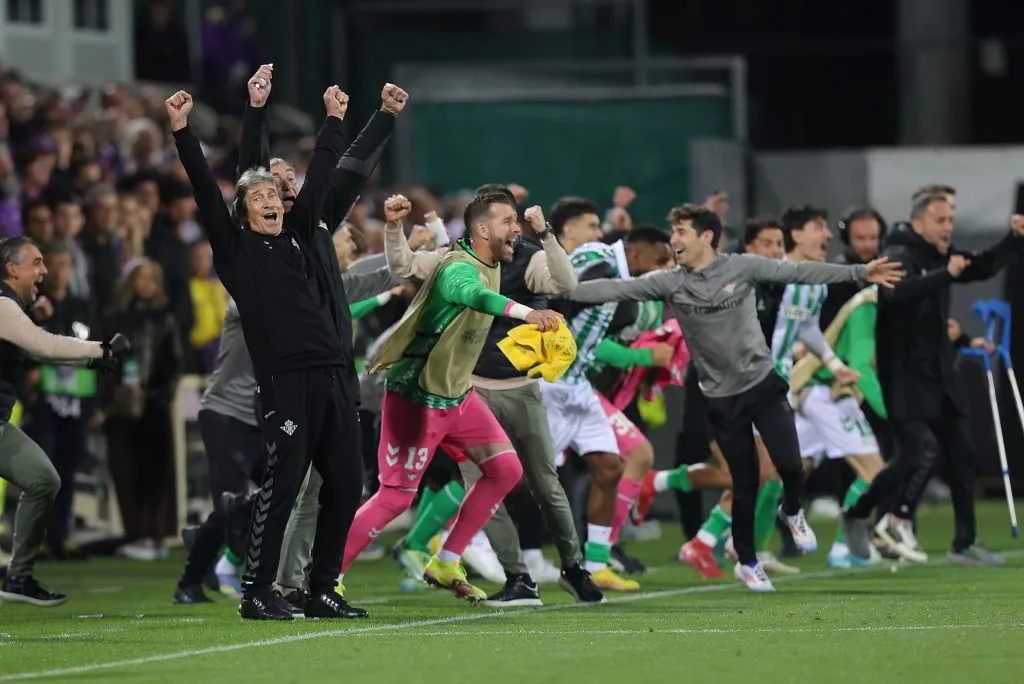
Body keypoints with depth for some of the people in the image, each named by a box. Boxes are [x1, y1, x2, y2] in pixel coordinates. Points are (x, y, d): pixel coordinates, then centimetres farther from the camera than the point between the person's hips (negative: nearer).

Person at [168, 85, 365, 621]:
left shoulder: (300, 235, 19)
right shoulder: (236, 249, 5)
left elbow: (319, 176, 27)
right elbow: (205, 191, -3)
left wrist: (334, 120, 34)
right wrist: (183, 133, -10)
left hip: (333, 376, 6)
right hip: (284, 380, -6)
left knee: (345, 485, 5)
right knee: (281, 485, -8)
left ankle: (322, 590, 13)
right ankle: (257, 592, -1)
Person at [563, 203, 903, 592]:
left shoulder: (742, 268, -5)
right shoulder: (669, 283, -4)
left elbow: (799, 272, -6)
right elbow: (616, 290, -9)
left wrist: (859, 273, -12)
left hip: (763, 382, 0)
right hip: (722, 397, 0)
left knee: (789, 465, -11)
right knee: (745, 484, 2)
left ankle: (792, 512, 24)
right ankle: (747, 562, 21)